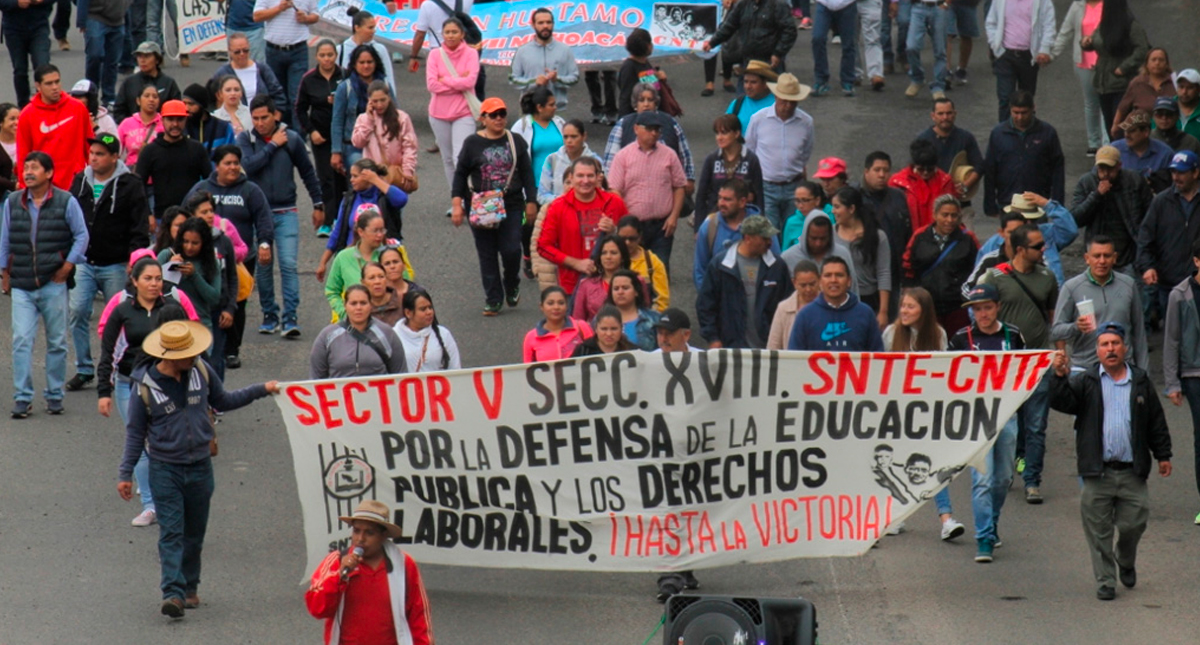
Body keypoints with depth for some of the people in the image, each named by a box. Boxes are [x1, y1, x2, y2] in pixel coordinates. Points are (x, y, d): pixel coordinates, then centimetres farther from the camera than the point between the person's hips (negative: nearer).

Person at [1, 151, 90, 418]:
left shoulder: (66, 202, -2)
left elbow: (81, 235, 5)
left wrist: (67, 266, -4)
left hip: (53, 284, -1)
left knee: (57, 342, 6)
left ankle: (54, 396, 17)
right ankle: (22, 398, -5)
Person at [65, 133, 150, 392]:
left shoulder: (130, 186, -6)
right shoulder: (80, 182, 7)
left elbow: (140, 229, -8)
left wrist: (134, 259, -18)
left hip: (116, 265, -4)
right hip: (84, 262, 4)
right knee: (77, 313, -5)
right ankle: (84, 369, 5)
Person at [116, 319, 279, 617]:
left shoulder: (200, 370, -2)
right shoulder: (146, 385, -11)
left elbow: (222, 401, 17)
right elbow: (135, 432, -1)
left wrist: (261, 390, 12)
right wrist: (125, 474, -2)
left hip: (200, 466, 4)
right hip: (165, 469, -4)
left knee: (195, 533, 12)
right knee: (171, 532, -12)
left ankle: (189, 587, 26)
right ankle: (173, 593, -18)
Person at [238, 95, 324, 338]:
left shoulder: (291, 139, 2)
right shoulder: (245, 139, 1)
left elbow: (307, 172, 13)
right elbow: (248, 165, -18)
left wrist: (318, 204, 16)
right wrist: (272, 146, -13)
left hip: (286, 213, -1)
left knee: (289, 264, -10)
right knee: (262, 267, 5)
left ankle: (290, 318, -11)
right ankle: (269, 315, 16)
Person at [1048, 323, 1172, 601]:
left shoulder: (1141, 382, 10)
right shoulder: (1086, 383, 5)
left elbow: (1156, 422, 15)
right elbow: (1062, 401, -9)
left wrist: (1163, 455, 14)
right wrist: (1059, 377, -25)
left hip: (1132, 473, 1)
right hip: (1098, 472, -1)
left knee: (1133, 524, 4)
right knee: (1098, 530, 1)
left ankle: (1126, 563, 33)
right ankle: (1105, 580, 12)